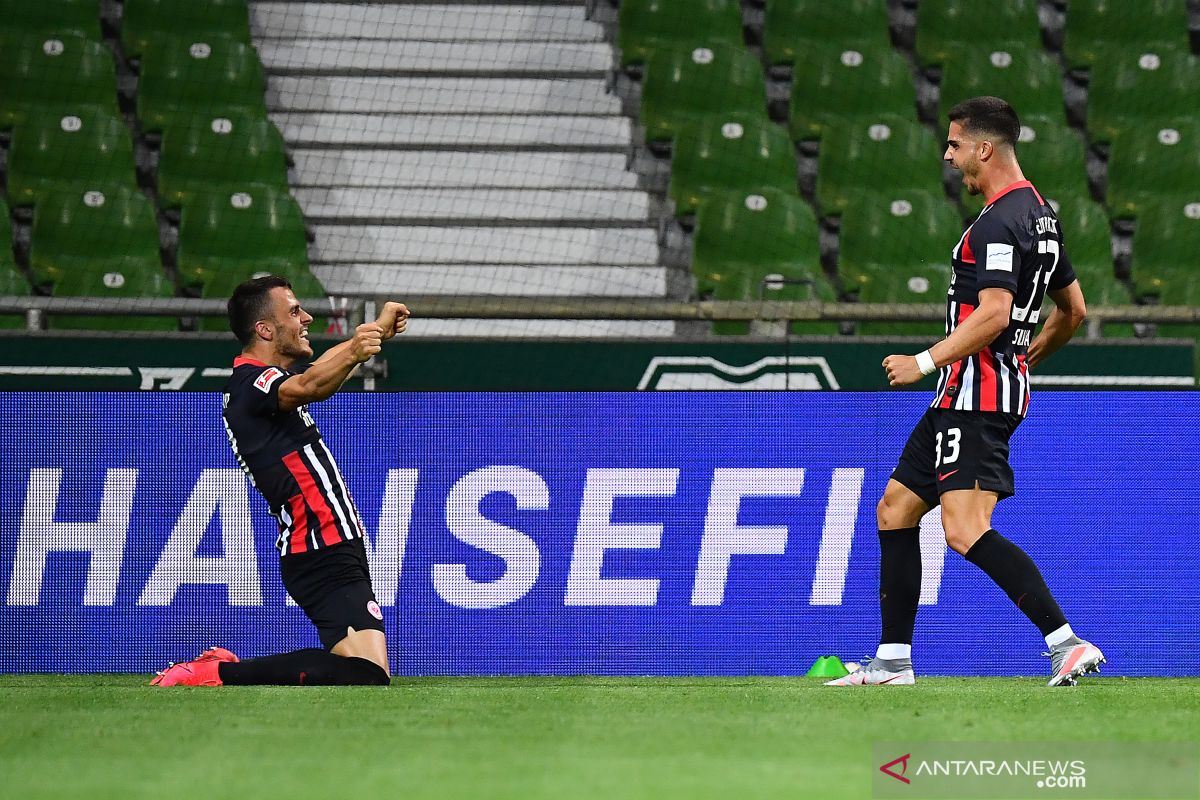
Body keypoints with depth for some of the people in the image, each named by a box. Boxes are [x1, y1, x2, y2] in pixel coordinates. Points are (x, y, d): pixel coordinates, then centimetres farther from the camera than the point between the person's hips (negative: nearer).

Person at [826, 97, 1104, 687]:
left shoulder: (998, 223, -16)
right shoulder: (1041, 215, 16)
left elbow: (993, 315, -26)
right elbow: (1073, 311, 22)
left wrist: (926, 362, -18)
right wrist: (1027, 359, 33)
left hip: (977, 393, -11)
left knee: (966, 531, -20)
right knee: (895, 510, 15)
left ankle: (1068, 644, -25)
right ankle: (892, 660, 18)